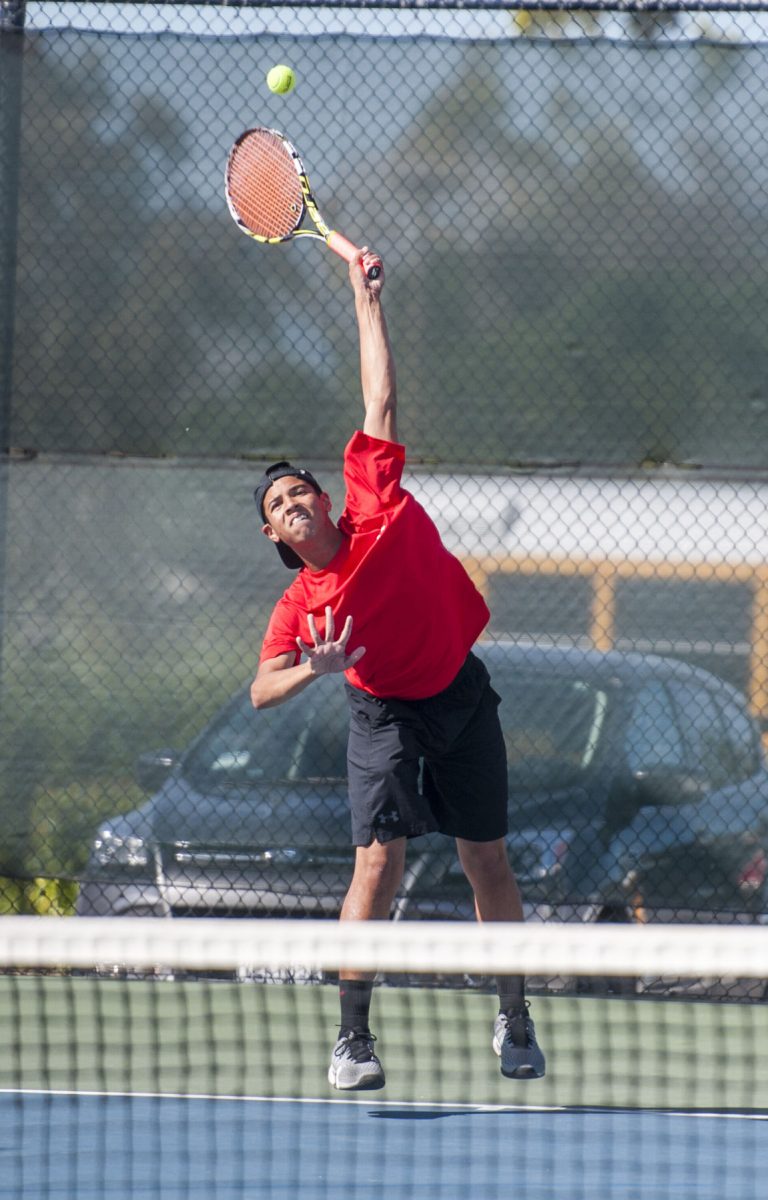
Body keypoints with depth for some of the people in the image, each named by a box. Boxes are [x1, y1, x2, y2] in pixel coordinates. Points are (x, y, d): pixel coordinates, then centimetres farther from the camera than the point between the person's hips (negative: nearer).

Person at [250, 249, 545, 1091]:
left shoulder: (376, 501, -8)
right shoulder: (300, 606, -12)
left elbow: (379, 397, -2)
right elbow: (262, 691, -20)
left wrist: (366, 298, -2)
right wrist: (312, 669, -40)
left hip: (462, 698, 2)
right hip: (386, 714, -2)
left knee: (489, 864, 7)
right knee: (379, 861, -15)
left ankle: (514, 1022, 21)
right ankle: (352, 1039, -12)